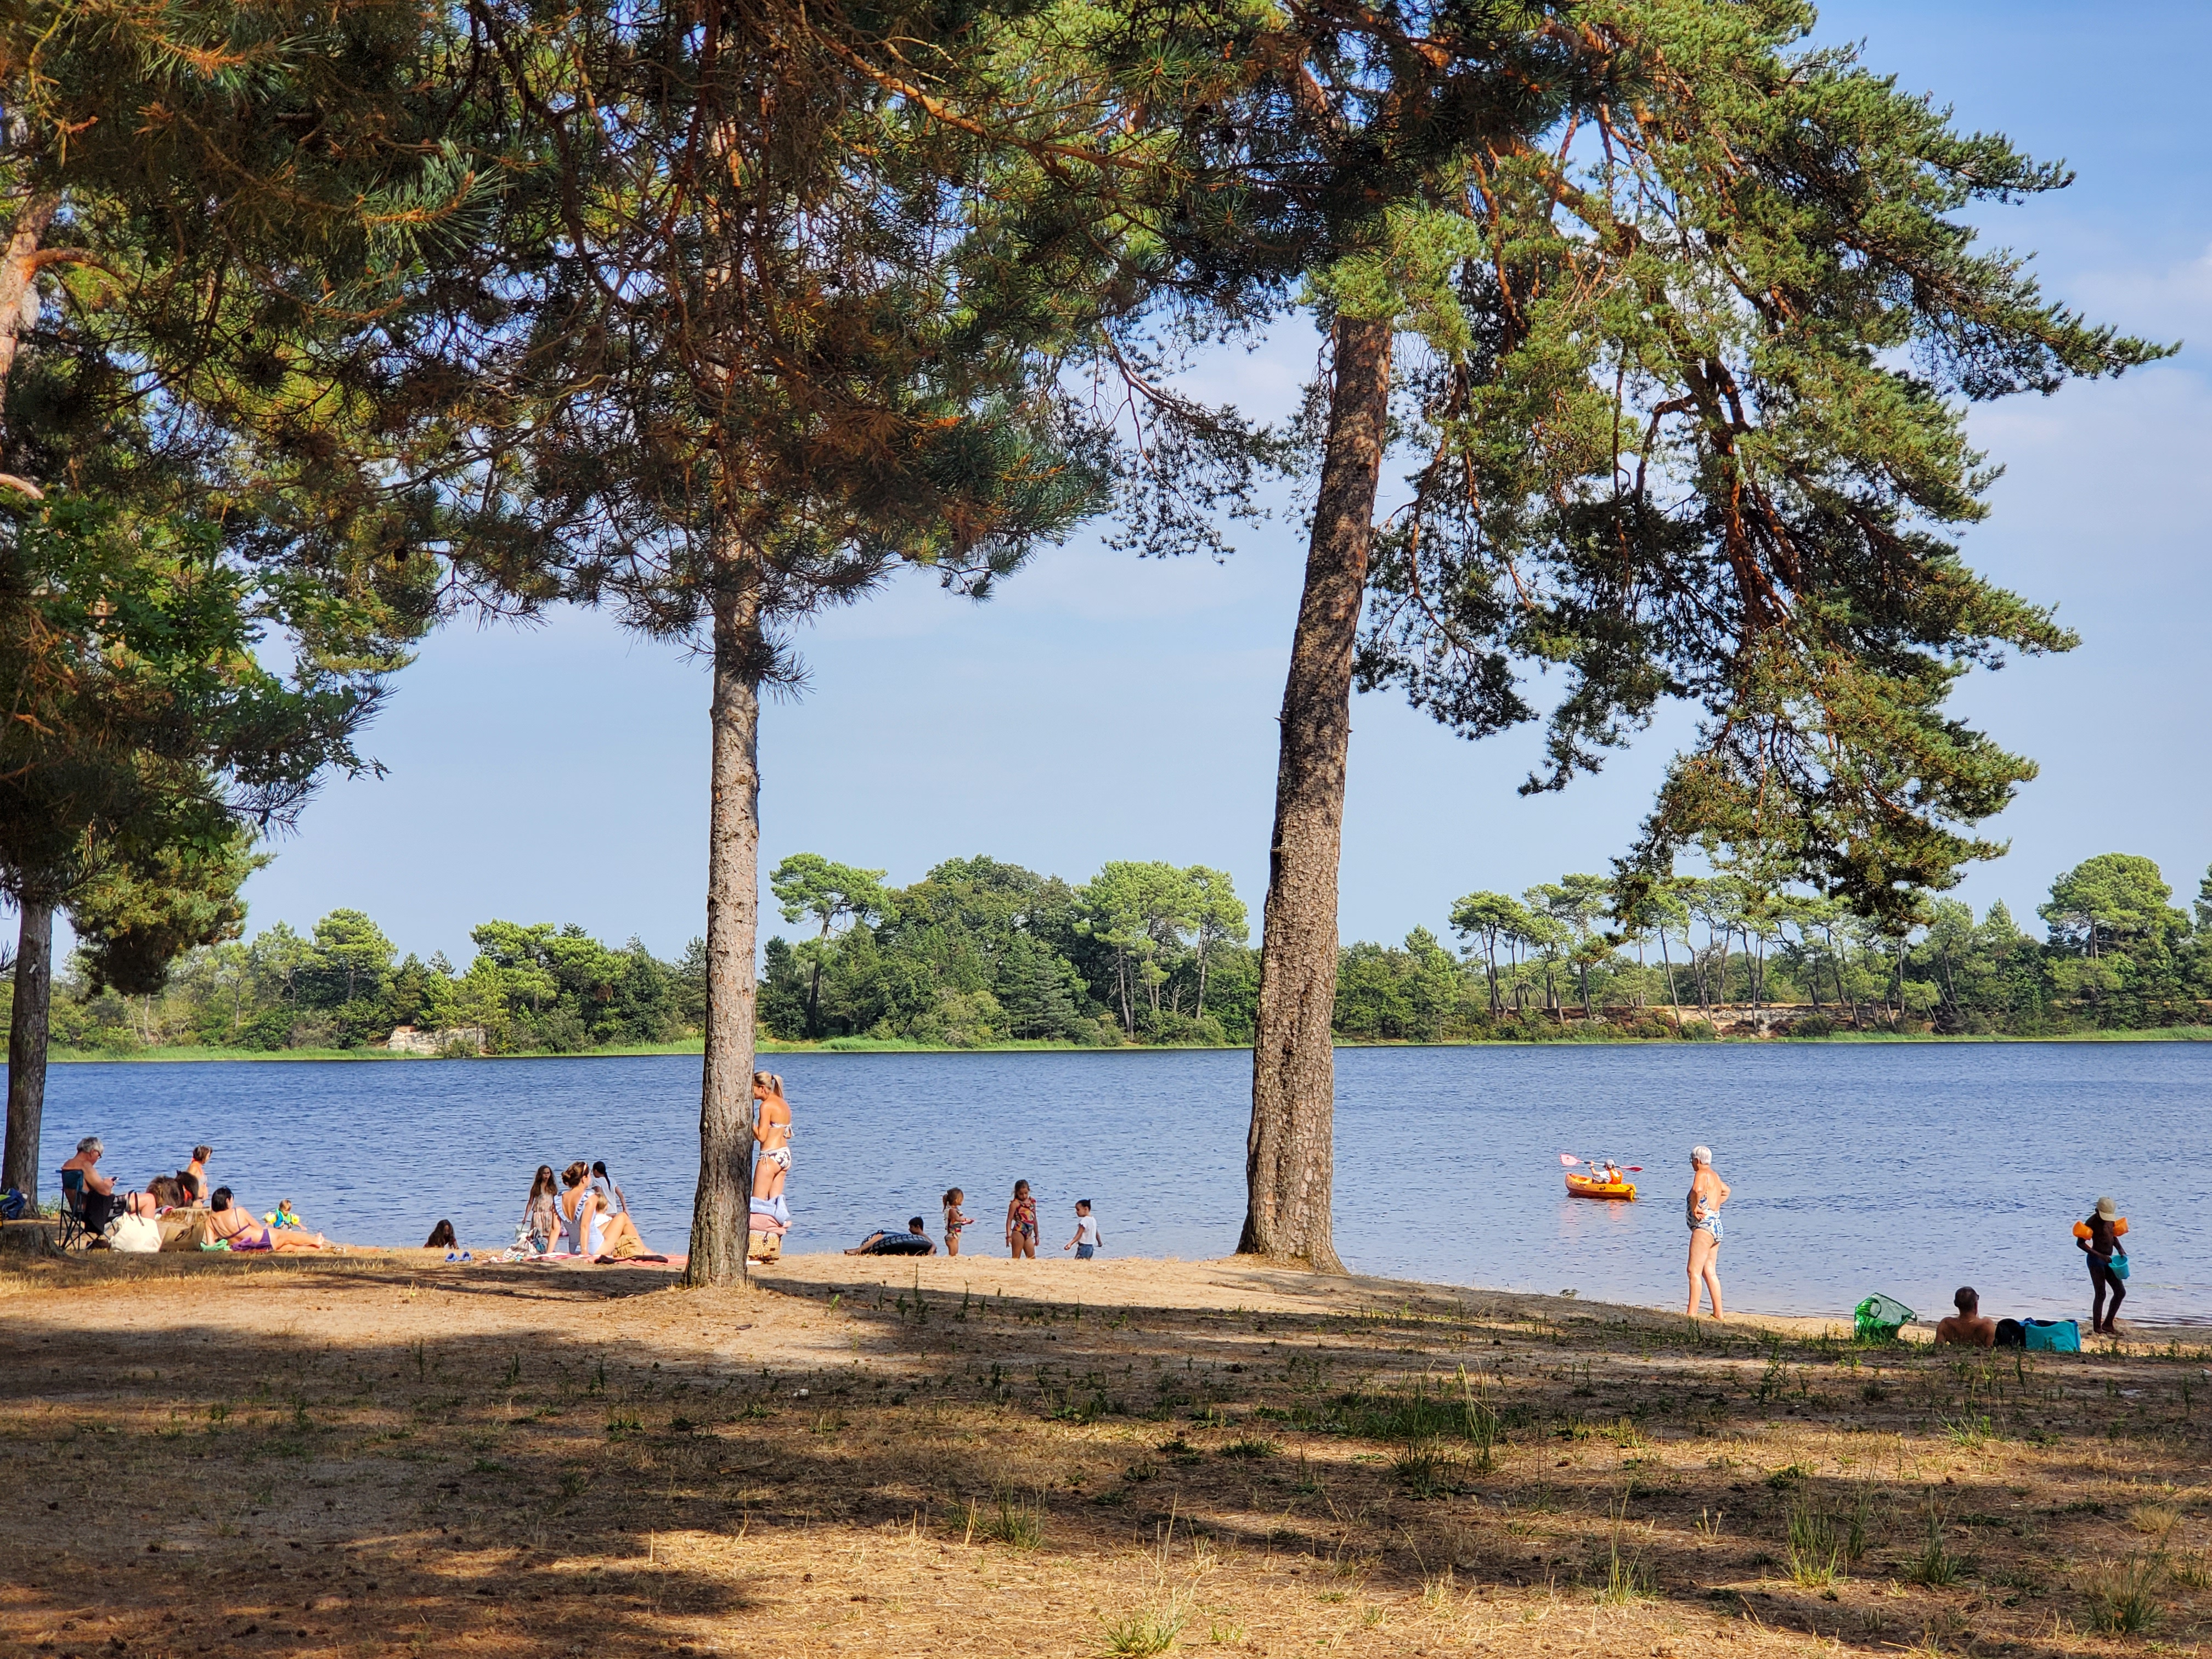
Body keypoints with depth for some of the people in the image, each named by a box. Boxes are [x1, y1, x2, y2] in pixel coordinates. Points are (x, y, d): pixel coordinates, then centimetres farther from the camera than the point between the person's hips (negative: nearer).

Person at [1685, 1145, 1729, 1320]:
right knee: (1710, 1272, 12)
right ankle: (1718, 1313, 13)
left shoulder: (1702, 1174, -11)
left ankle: (1692, 1314, -17)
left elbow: (1697, 1190, -35)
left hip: (1704, 1226, -10)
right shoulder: (1715, 1176, 18)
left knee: (1694, 1271, -11)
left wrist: (1695, 1208, -20)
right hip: (1716, 1226, 10)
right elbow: (1726, 1191, 40)